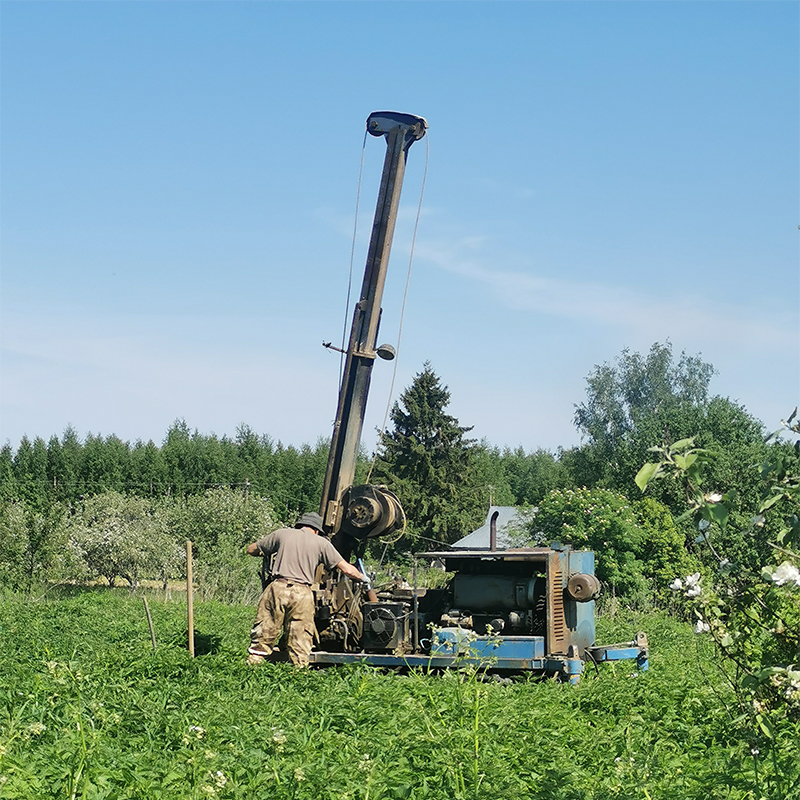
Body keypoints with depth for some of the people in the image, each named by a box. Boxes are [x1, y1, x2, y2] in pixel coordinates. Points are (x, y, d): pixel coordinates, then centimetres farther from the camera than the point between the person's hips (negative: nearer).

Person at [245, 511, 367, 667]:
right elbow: (347, 569, 11)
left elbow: (251, 550, 26)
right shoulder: (321, 543, 13)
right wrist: (363, 578, 30)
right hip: (302, 593, -1)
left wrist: (267, 553, 46)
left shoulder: (282, 534, 16)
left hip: (277, 588, 1)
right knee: (300, 639, 5)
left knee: (263, 633, 6)